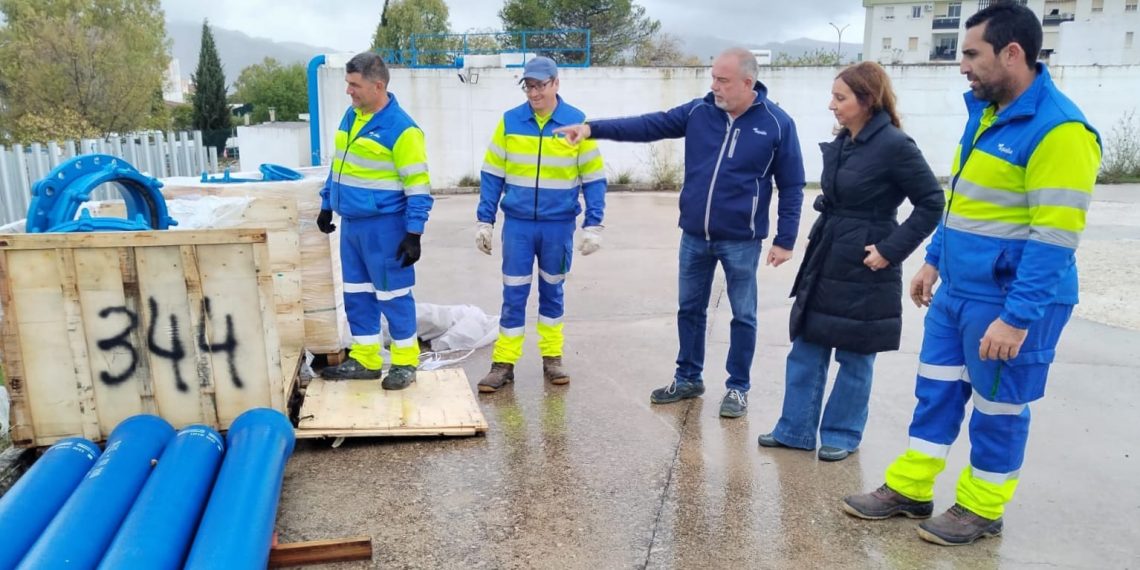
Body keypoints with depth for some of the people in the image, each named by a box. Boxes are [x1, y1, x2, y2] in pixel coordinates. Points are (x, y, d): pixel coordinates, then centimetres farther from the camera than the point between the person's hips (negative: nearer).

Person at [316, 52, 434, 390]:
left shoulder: (401, 129, -16)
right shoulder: (350, 117, 10)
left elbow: (418, 186, -17)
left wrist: (414, 233, -19)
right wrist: (327, 206, 22)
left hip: (384, 226, -8)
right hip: (351, 223, 8)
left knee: (392, 294, 1)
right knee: (357, 294, 13)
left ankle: (405, 362, 15)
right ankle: (365, 360, 26)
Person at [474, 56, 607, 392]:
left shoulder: (577, 123, -4)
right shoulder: (509, 122, 0)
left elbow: (594, 179, 0)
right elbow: (492, 175, 5)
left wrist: (593, 225, -5)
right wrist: (485, 221, 1)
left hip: (558, 225, 0)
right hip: (517, 223, 1)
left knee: (552, 291, 13)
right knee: (514, 294, 3)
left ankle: (552, 358, 26)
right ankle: (504, 363, 12)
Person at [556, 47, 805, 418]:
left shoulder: (777, 124, -8)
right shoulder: (699, 111, 0)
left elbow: (791, 187, -5)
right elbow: (649, 125, -4)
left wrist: (785, 240, -7)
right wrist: (594, 129, -14)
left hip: (741, 241, -4)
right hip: (695, 236, 4)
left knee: (743, 316, 8)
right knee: (689, 309, 14)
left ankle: (738, 388, 24)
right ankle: (688, 378, 31)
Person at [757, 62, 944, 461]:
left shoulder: (894, 145, -16)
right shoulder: (843, 142, 7)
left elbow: (932, 203, -14)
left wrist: (892, 250, -16)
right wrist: (818, 235, 10)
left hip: (863, 269, -8)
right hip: (825, 261, 8)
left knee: (854, 357, 8)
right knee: (805, 349, 11)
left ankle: (842, 435, 24)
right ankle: (795, 430, 23)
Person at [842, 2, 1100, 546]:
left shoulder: (1058, 130, -20)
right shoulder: (985, 112, 8)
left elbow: (1055, 239, -23)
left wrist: (1017, 317, -24)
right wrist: (934, 260, 19)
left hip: (1009, 303, -8)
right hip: (957, 292, 8)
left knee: (997, 409, 9)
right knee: (936, 392, 15)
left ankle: (981, 509, 28)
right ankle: (909, 489, 29)